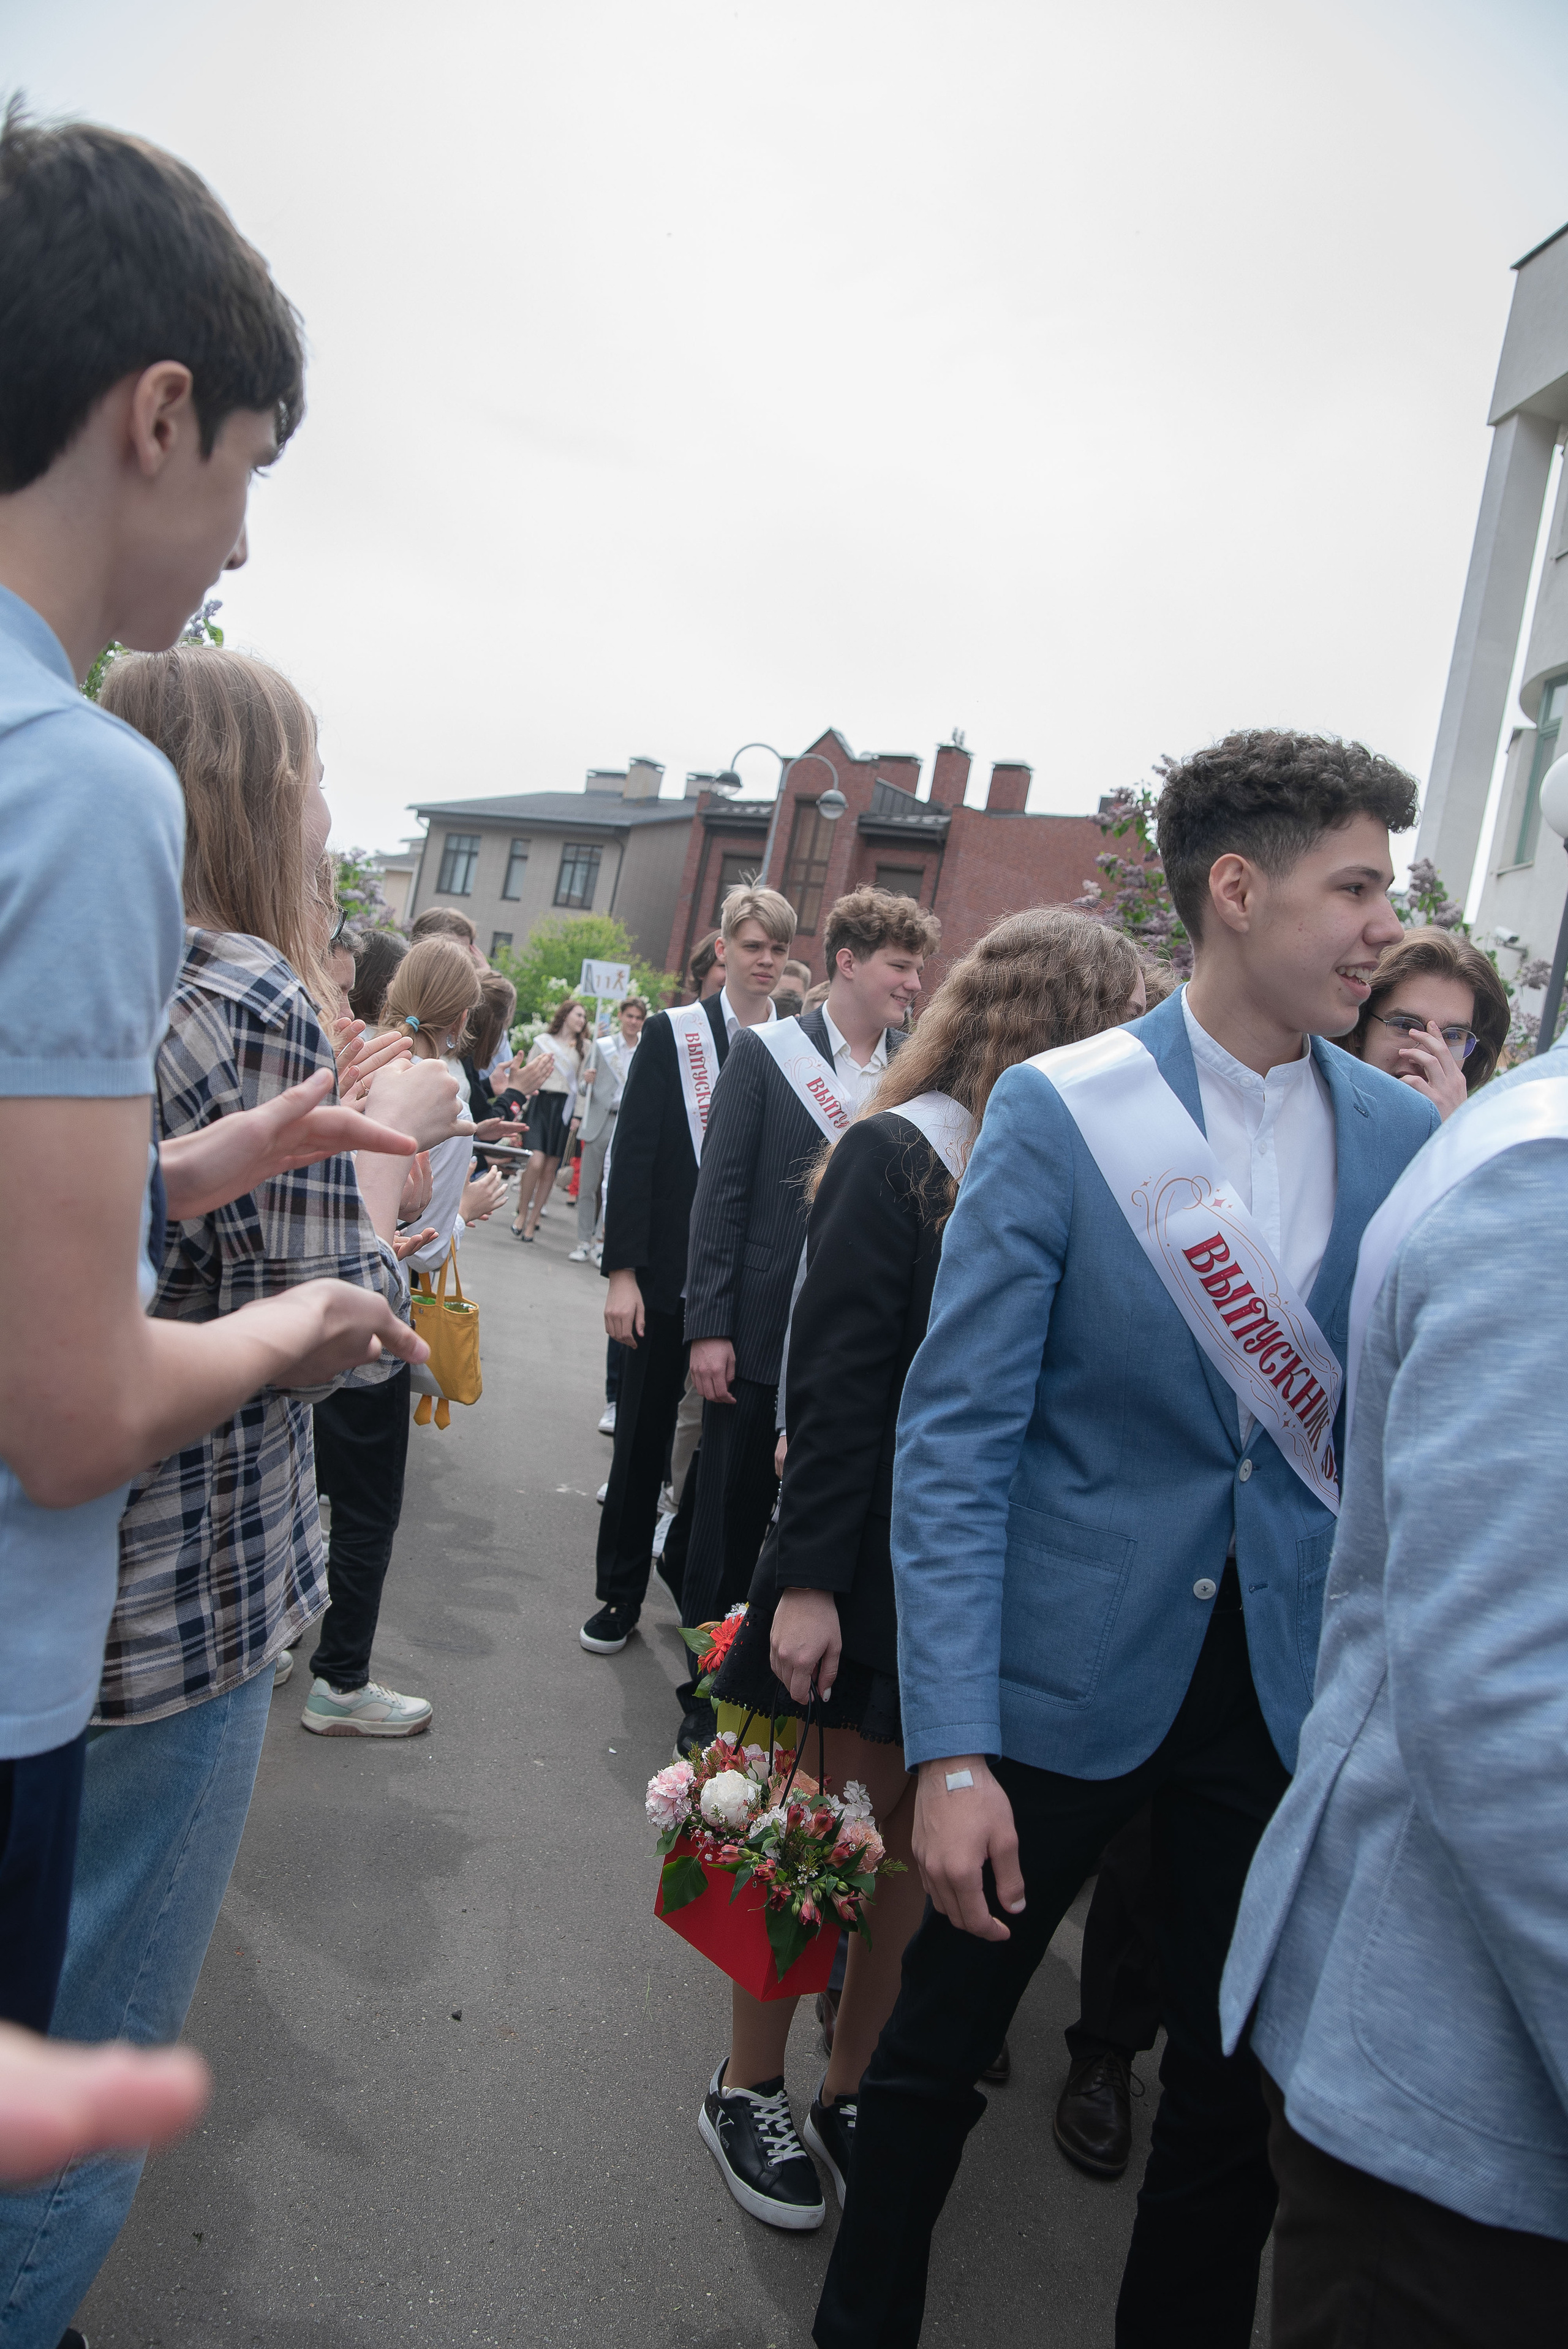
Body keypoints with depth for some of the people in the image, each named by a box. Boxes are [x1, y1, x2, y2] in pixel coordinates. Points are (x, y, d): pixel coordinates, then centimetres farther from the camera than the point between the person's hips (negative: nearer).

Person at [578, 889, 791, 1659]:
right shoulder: (673, 1034, -2)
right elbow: (633, 1154, -5)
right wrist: (623, 1272, -10)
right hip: (669, 1274, -1)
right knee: (644, 1437, 9)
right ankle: (621, 1593, 23)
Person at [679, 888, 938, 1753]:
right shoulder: (766, 1055, -3)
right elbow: (721, 1194, -4)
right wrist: (709, 1326, -9)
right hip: (765, 1336, -2)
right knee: (733, 1518, 9)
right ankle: (707, 1689, 26)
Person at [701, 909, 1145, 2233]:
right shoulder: (897, 1157, -12)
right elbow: (835, 1386, -14)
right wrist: (805, 1578, -14)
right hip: (877, 1566, -4)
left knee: (921, 1842, 15)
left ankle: (854, 2090, 36)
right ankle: (750, 2092, 33)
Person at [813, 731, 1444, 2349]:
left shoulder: (1408, 1137, 0)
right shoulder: (1058, 1108, -11)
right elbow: (955, 1438, -12)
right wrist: (950, 1749, -16)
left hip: (1295, 1682, 3)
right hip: (1072, 1667, -2)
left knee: (1241, 2088, 16)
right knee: (939, 2038, 15)